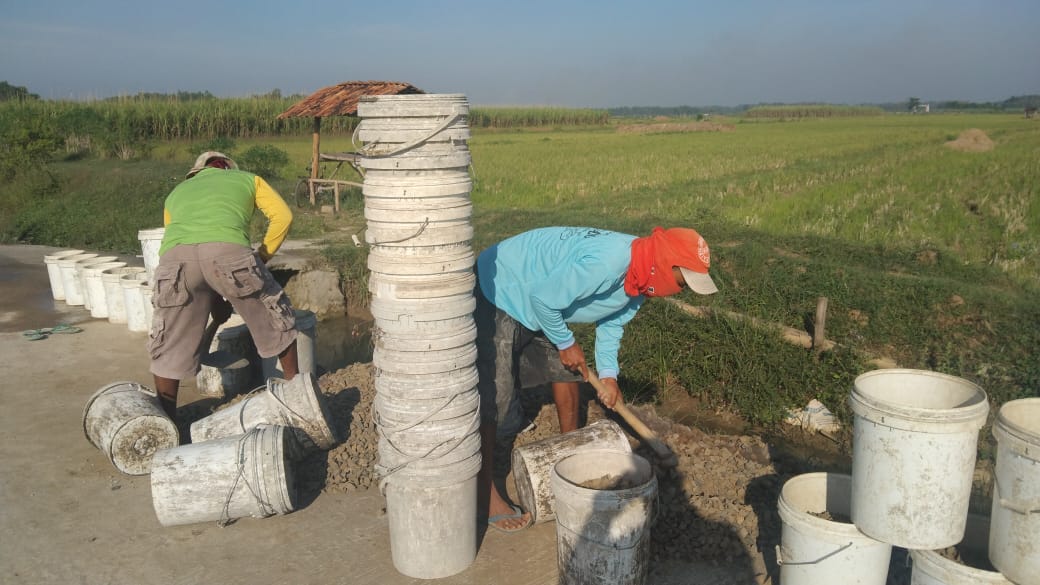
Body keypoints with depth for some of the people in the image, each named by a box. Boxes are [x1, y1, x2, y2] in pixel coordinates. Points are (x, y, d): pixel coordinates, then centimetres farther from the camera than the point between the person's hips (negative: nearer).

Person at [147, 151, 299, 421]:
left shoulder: (177, 192, 42)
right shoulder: (247, 178, 35)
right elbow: (282, 216, 19)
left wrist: (215, 302, 43)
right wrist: (261, 258, 29)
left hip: (174, 256, 2)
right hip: (229, 250, -2)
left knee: (168, 346, 19)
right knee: (277, 320, 21)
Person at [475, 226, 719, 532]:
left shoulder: (637, 279, -3)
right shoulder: (607, 264, -34)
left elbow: (612, 321, 13)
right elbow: (543, 299, -29)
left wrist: (608, 374, 3)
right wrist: (566, 344, -14)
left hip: (536, 303, 10)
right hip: (497, 296, -9)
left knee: (565, 369, 16)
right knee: (495, 399, -9)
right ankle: (485, 493, 2)